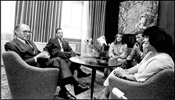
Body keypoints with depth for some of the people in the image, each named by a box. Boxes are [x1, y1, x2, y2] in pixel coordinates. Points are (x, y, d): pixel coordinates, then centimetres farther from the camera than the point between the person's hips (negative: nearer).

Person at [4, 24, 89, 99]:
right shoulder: (11, 44, -2)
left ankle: (63, 90, -21)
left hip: (41, 63, 7)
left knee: (58, 60, -20)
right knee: (57, 60, -24)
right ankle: (75, 84, -18)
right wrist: (38, 57, -18)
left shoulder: (30, 42, 23)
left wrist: (44, 54, -3)